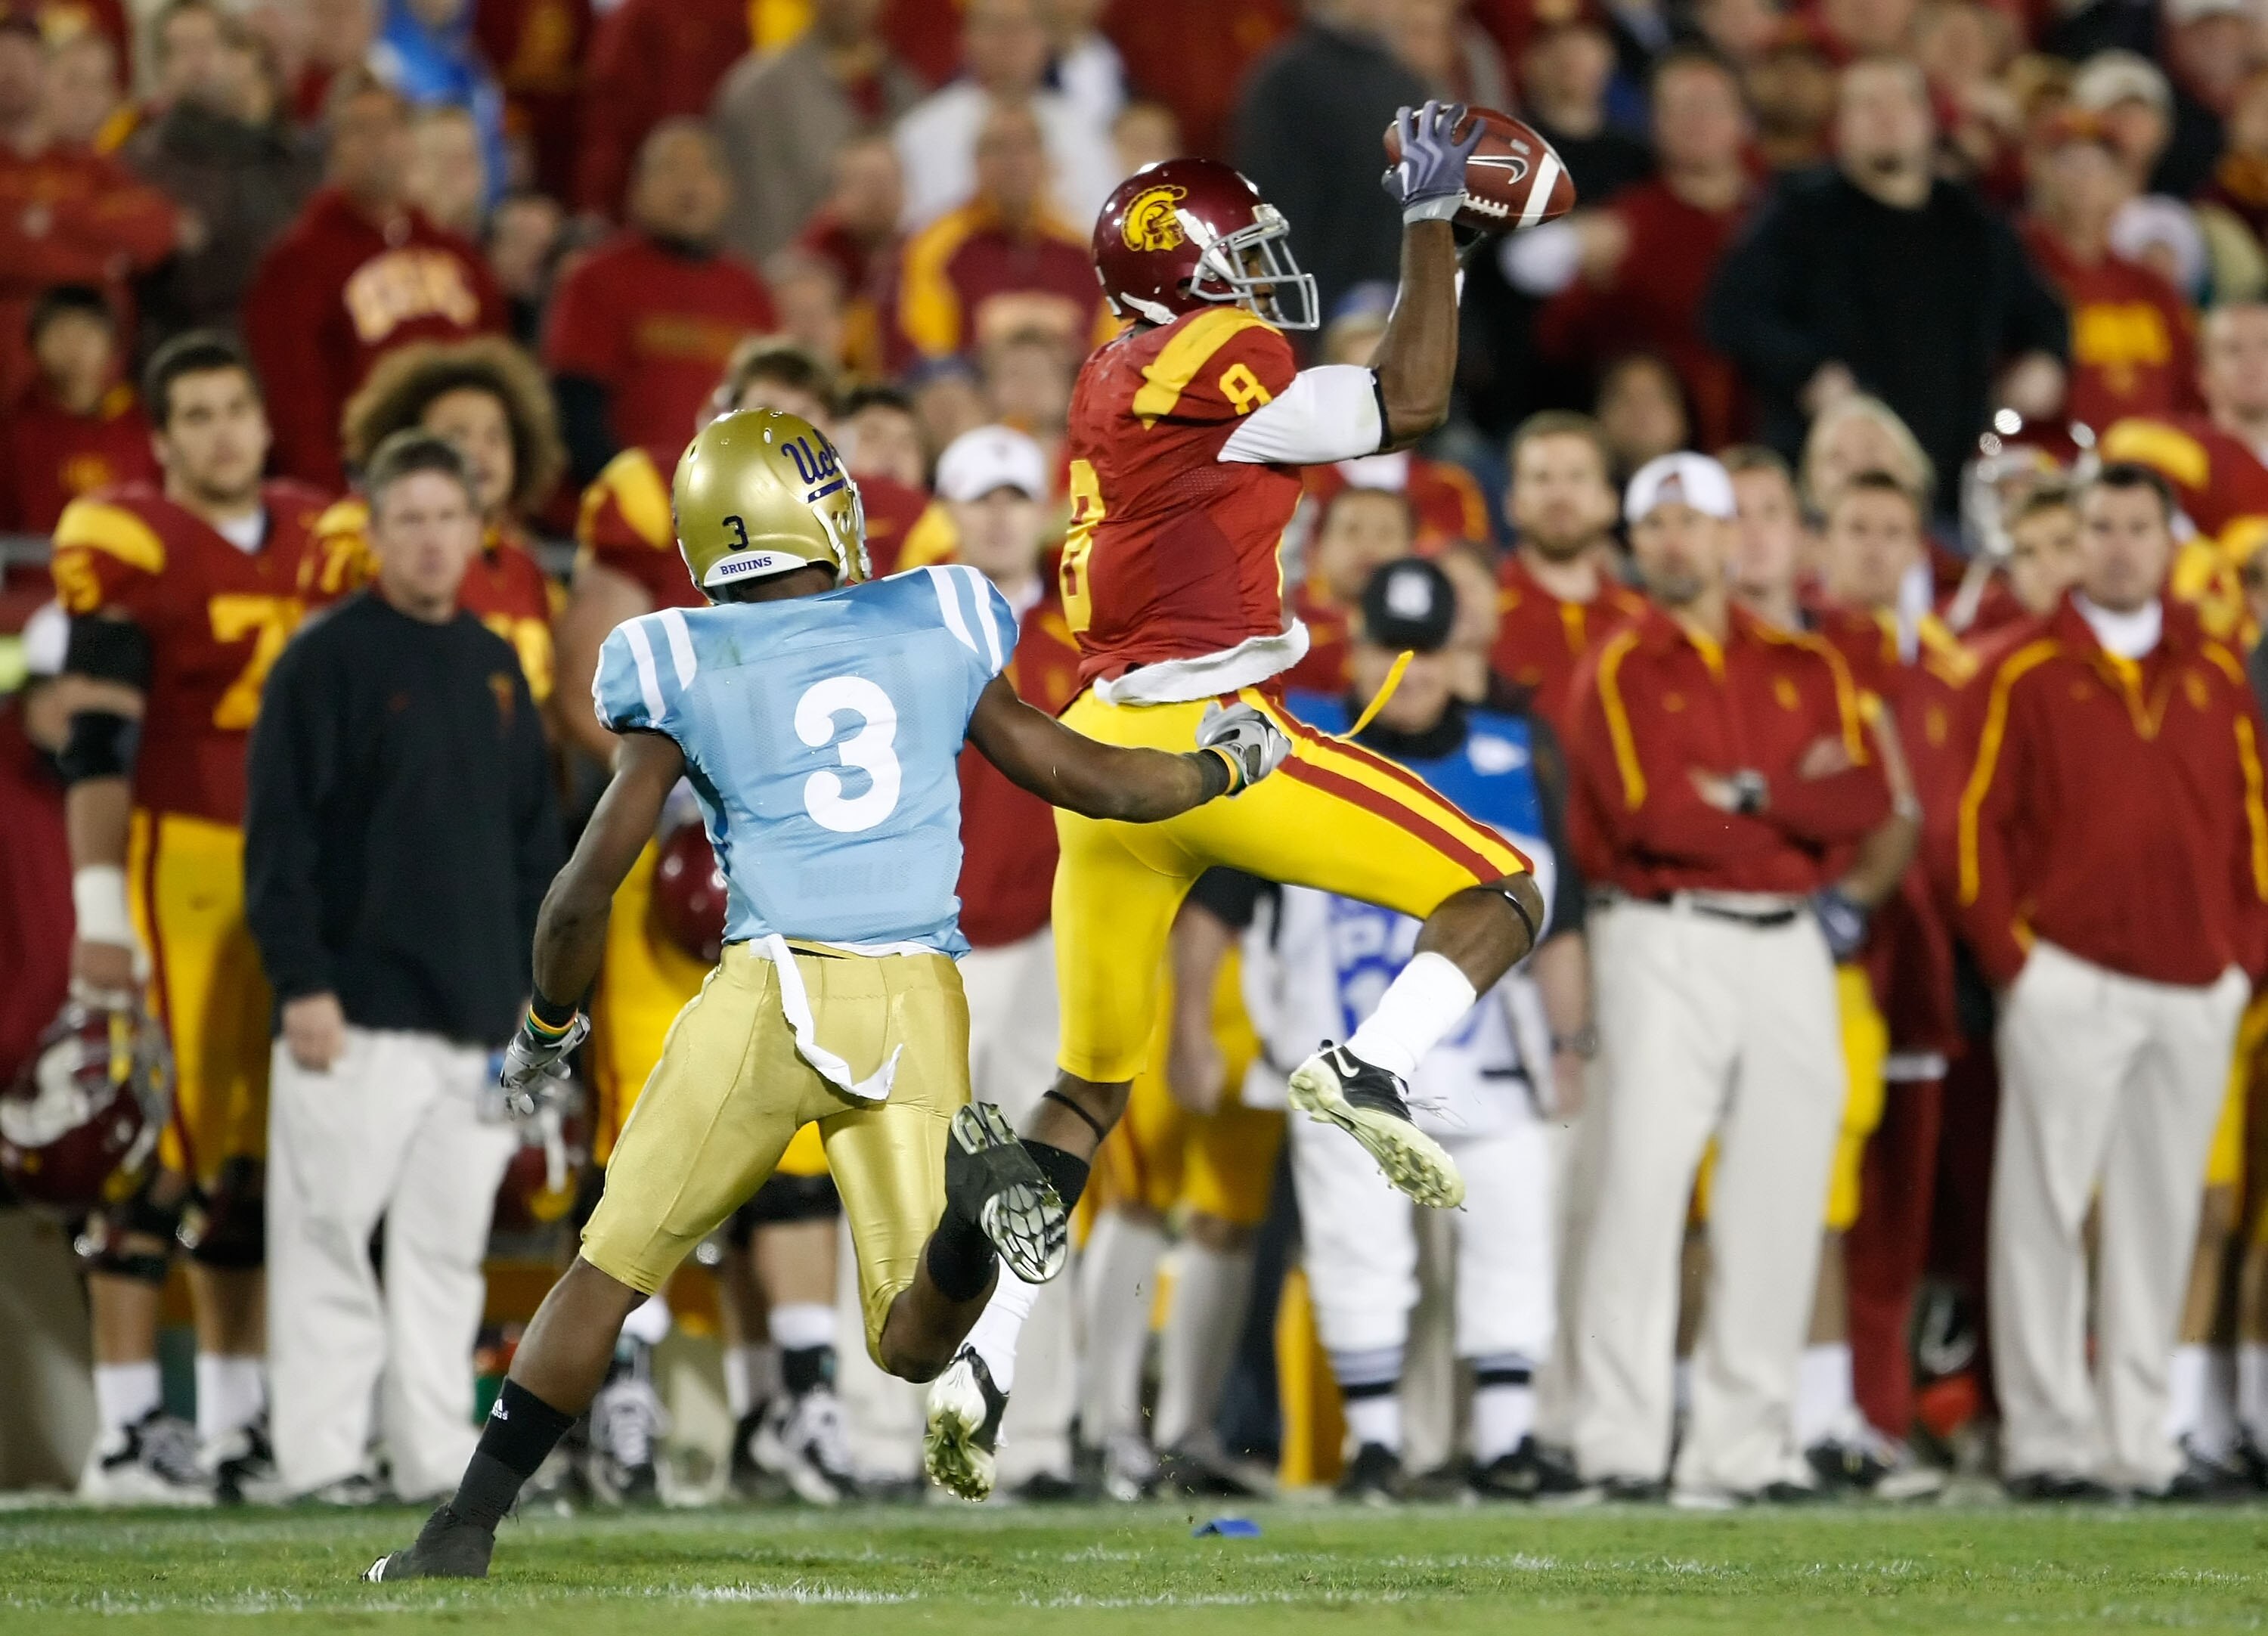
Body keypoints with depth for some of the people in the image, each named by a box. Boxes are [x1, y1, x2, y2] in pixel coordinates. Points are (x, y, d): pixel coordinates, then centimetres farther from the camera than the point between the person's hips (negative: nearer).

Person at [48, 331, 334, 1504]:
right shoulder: (129, 547, -8)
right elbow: (95, 748, -11)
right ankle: (123, 1436, -6)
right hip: (177, 865, -6)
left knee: (253, 1158, 8)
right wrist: (99, 911, -15)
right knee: (157, 1147, -8)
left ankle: (237, 1429, 14)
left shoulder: (315, 539, 12)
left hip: (298, 871, 6)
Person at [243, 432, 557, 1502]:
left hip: (482, 1014, 6)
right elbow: (279, 833, -9)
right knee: (332, 1233, -5)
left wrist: (537, 989, 14)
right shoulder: (327, 660, -4)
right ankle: (320, 1454, -1)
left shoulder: (496, 669, 16)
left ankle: (438, 1454, 10)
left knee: (448, 1247, 7)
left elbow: (535, 840, 20)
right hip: (357, 1013, -6)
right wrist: (301, 981, -15)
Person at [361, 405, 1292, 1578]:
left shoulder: (688, 672, 2)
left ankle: (469, 1525, 10)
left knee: (611, 1268, 11)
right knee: (914, 1344, 6)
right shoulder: (933, 636, 9)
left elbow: (589, 887, 4)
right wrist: (1227, 762, 36)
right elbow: (1094, 783, 17)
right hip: (919, 1000, 2)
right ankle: (976, 1188, -25)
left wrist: (546, 1028, 21)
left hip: (776, 992, -2)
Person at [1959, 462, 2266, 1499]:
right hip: (2069, 980, -3)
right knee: (2045, 1209, -5)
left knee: (2162, 1214, 5)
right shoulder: (2028, 673, 1)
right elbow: (1980, 820, 0)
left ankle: (2139, 1437, 11)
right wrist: (2011, 955, -7)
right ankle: (2047, 1435, -1)